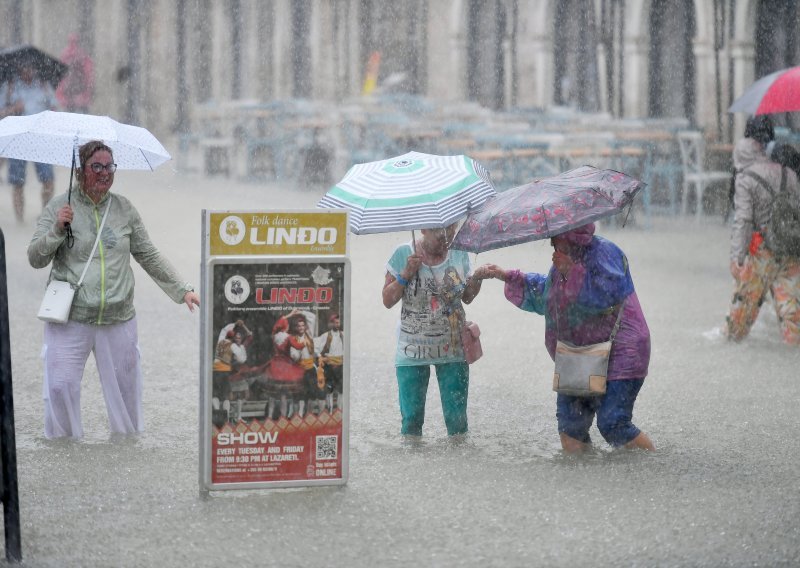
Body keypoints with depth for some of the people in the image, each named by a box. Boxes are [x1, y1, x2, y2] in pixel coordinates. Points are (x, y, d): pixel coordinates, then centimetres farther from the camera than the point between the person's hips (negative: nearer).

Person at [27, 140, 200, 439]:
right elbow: (35, 258, -3)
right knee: (60, 386, -6)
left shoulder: (124, 209, 8)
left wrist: (183, 290, 10)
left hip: (118, 320, 3)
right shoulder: (59, 206, 0)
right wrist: (57, 229, -19)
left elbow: (149, 256, 14)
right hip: (70, 320, -3)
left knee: (126, 387, 6)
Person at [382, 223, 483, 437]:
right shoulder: (404, 254, -5)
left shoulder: (459, 254, 2)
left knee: (457, 418, 2)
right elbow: (388, 301, -4)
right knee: (411, 417, 0)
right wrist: (406, 274, -16)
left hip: (452, 349, 2)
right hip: (412, 351, -2)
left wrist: (474, 287, -8)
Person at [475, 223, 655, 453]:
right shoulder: (564, 261, 13)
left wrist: (572, 270, -19)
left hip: (619, 356, -9)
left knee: (613, 425, -15)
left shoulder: (604, 253, -13)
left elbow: (607, 295, -28)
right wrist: (505, 276, 26)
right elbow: (541, 293, 31)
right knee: (569, 421, 3)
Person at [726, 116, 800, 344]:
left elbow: (742, 220, -15)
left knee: (745, 297, 11)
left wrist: (737, 257, -16)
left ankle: (734, 334, 25)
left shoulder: (745, 180, -10)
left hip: (760, 250, -4)